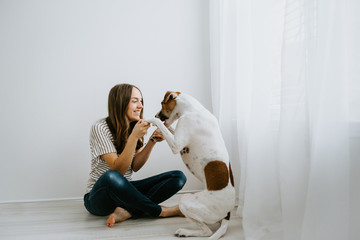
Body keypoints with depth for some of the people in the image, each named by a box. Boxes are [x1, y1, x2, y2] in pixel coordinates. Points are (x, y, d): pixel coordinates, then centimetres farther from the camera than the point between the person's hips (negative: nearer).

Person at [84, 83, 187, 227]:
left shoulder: (134, 127, 8)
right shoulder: (100, 128, -14)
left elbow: (135, 167, 0)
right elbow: (117, 169, -21)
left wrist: (152, 141, -12)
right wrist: (134, 137, -28)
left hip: (124, 191, 6)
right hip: (98, 197, -6)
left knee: (178, 177, -14)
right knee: (111, 177, -43)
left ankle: (126, 212, -27)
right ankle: (161, 212, -23)